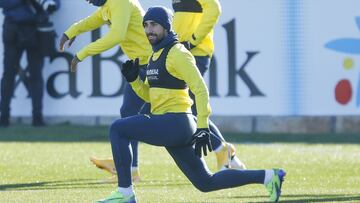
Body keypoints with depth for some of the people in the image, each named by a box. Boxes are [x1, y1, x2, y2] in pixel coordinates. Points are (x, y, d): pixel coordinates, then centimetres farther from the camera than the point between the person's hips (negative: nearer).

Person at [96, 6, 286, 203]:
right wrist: (133, 79, 4)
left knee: (118, 129, -14)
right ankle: (268, 177, 18)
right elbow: (148, 95, 24)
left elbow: (200, 89, -17)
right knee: (205, 183, 11)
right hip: (171, 128, 10)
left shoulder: (177, 53, -10)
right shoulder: (156, 55, 18)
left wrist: (203, 129, -23)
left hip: (175, 123, -10)